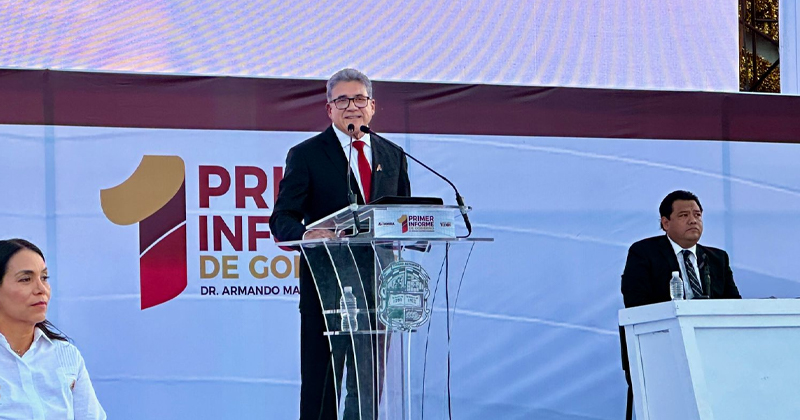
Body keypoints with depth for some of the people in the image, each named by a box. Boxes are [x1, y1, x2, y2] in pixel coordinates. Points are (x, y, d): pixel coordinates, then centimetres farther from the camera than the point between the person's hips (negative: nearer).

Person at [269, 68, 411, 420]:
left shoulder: (393, 155, 15)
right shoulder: (306, 154, 2)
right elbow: (282, 218, -4)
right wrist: (304, 234, -26)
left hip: (378, 282, 4)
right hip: (327, 283, -4)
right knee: (320, 382, -2)